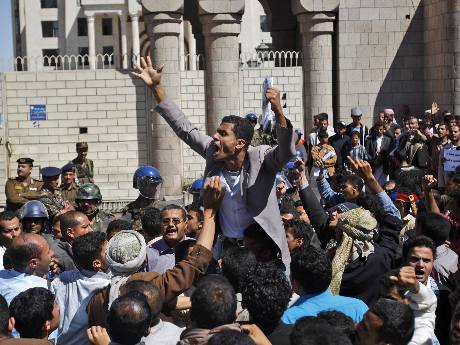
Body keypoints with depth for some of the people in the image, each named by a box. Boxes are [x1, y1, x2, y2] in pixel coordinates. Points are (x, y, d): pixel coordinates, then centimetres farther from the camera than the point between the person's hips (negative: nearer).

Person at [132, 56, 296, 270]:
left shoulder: (260, 158, -16)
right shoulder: (213, 152, -4)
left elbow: (287, 152, -35)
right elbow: (184, 129, 3)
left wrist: (278, 112, -51)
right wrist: (155, 88, 0)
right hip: (227, 246, 5)